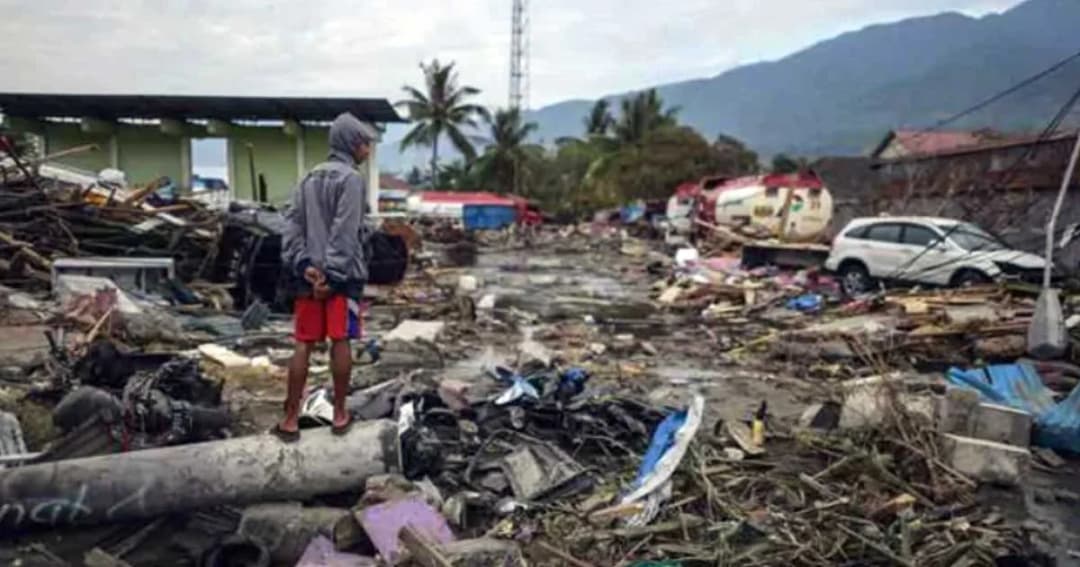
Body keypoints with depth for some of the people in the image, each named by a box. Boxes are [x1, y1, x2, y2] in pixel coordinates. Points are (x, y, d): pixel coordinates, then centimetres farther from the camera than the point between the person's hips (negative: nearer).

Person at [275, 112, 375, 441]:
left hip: (309, 273, 6)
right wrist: (333, 275, -16)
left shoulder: (309, 178, 15)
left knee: (303, 345, 6)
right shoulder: (351, 179, -8)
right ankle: (339, 414, 12)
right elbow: (344, 233, -16)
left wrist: (303, 264, -2)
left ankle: (291, 419, 9)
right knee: (340, 342, 3)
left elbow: (292, 225, 7)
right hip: (343, 274, -6)